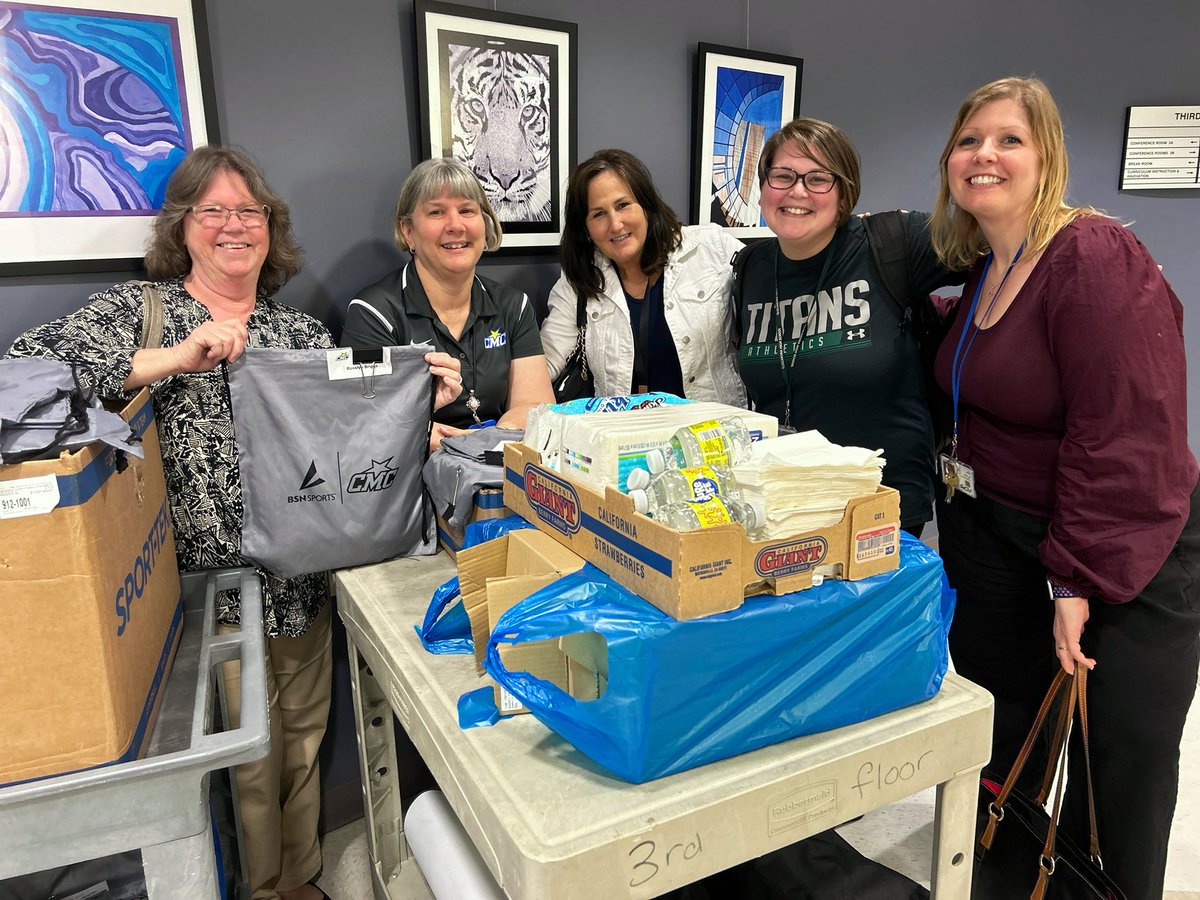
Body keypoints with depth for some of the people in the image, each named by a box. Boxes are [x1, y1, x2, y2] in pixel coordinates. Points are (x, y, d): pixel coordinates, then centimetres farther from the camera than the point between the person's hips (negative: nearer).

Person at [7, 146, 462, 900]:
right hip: (207, 588, -4)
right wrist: (177, 357, -22)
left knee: (303, 743, 18)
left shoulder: (301, 332, 10)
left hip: (301, 582, 4)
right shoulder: (140, 308, 0)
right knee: (247, 760, 8)